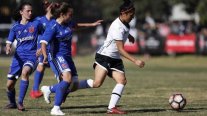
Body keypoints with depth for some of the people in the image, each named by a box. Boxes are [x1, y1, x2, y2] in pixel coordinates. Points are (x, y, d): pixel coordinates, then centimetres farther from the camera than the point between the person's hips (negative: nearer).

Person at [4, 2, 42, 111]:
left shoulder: (36, 23, 1)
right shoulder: (15, 27, 5)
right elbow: (9, 42, 5)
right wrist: (8, 48, -19)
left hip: (31, 55, -3)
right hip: (18, 56, 3)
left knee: (25, 72, -35)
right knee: (10, 84, 2)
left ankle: (20, 102, -27)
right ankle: (12, 103, 33)